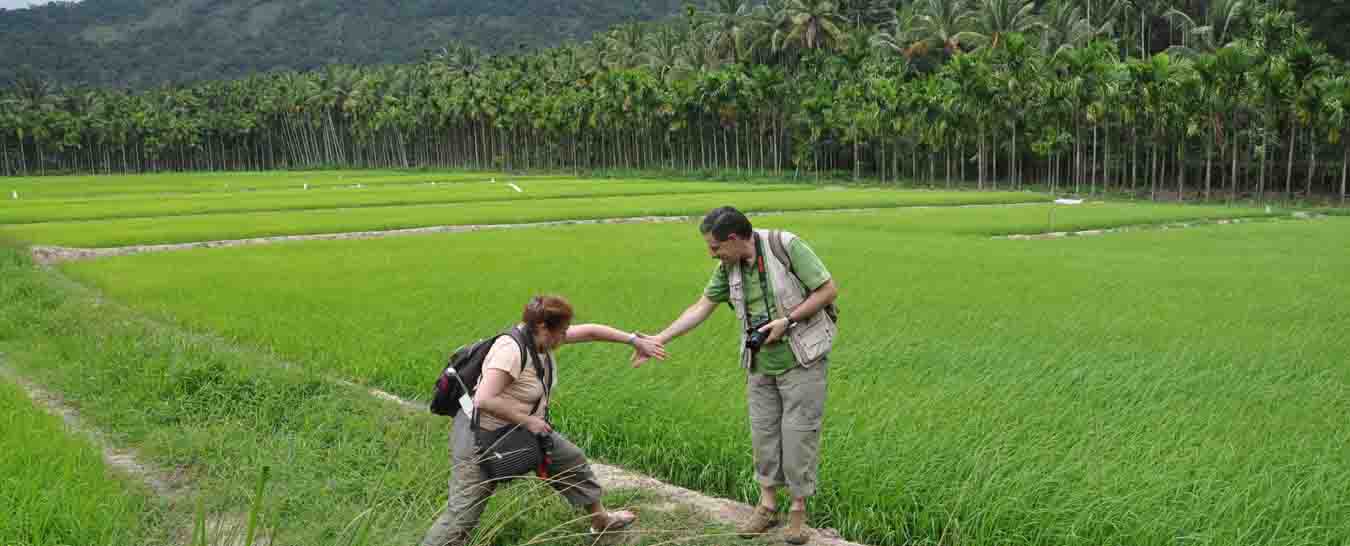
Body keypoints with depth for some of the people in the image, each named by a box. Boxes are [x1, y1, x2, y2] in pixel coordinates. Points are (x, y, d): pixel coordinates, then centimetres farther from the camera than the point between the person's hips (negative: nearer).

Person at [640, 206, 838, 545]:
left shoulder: (786, 246, -19)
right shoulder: (728, 268, -1)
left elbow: (829, 290, -14)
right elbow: (701, 308, 5)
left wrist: (787, 320, -19)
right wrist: (658, 340, 0)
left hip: (802, 360, -6)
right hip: (761, 364, 6)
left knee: (799, 432, 0)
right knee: (762, 432, 9)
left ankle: (798, 510, 13)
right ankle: (767, 505, 23)